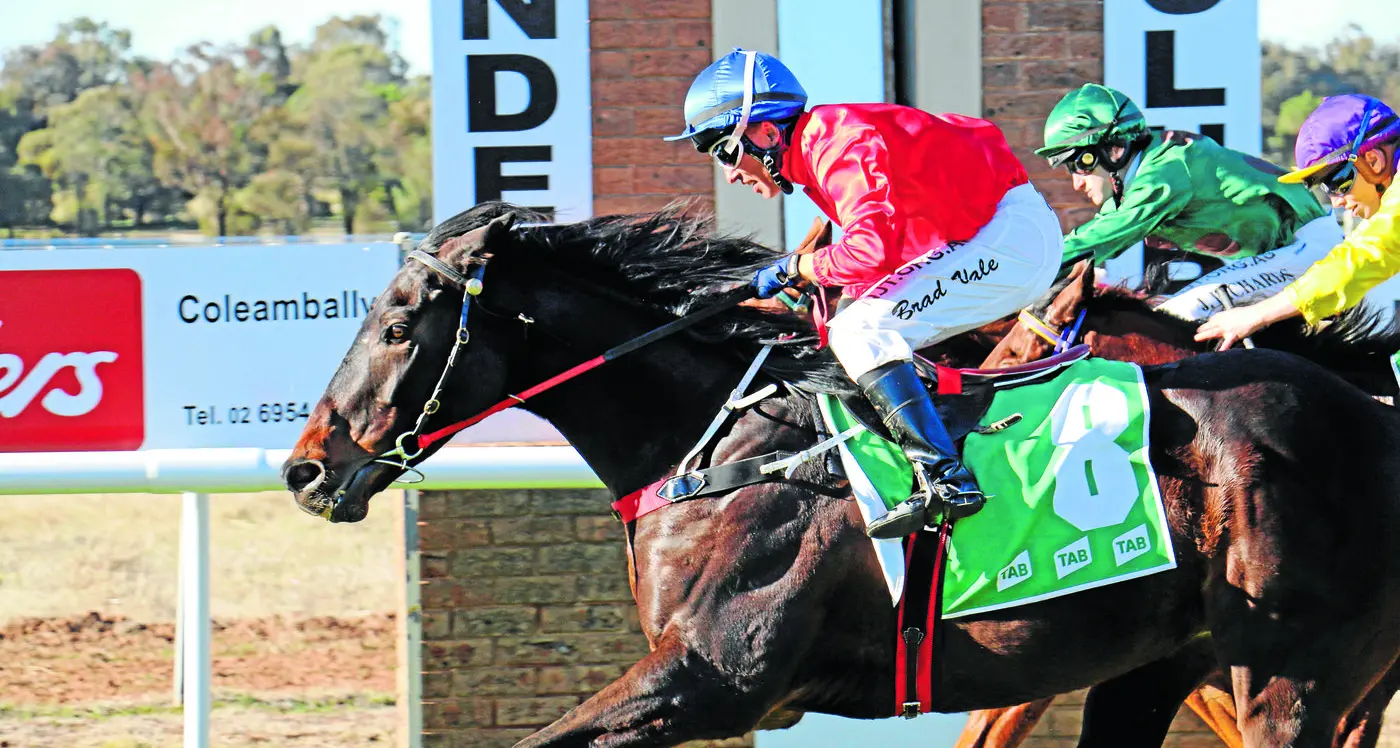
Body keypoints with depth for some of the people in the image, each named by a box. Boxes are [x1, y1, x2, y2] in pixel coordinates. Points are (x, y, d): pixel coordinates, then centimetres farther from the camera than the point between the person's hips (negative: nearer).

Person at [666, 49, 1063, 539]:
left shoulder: (836, 145, -17)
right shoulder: (820, 144, 16)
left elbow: (871, 251, -28)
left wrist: (794, 269, -13)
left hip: (1009, 233, -11)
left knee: (859, 333, -19)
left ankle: (946, 479, -27)